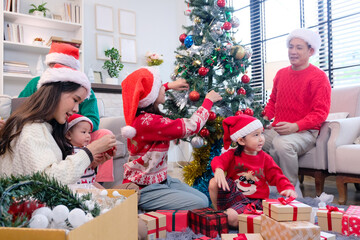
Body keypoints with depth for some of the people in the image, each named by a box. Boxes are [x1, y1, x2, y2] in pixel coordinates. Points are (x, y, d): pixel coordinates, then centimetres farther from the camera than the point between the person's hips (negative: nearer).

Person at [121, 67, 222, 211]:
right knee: (200, 206, -17)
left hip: (161, 180, 10)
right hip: (144, 189, -10)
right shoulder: (147, 121, -28)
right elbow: (192, 126, -21)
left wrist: (169, 85, 35)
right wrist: (209, 100, -5)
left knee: (204, 199, 6)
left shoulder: (138, 115, 2)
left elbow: (147, 95, 30)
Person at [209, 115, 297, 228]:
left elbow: (276, 176, 1)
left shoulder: (265, 158, 2)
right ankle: (217, 211, -1)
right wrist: (219, 169, -46)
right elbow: (218, 160, -20)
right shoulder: (232, 155, -2)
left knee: (231, 218, -32)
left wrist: (288, 187, -21)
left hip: (253, 201, -2)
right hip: (233, 194, 2)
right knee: (214, 182, -25)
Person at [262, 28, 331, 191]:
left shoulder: (319, 77, -4)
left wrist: (295, 126, -24)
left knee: (282, 144, -38)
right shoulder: (281, 73, 15)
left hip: (305, 131, -6)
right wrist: (265, 118, 5)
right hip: (276, 129, 6)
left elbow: (320, 112, -9)